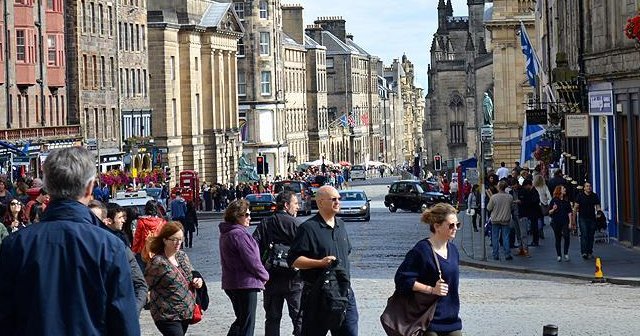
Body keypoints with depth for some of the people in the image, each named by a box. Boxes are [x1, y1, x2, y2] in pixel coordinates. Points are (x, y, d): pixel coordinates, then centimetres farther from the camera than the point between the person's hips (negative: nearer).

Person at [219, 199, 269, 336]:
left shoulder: (225, 234, 12)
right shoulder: (239, 234, -18)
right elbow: (252, 261, -19)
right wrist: (265, 276, -1)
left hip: (231, 283, 9)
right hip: (246, 284, -9)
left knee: (241, 320, 19)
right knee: (247, 324, -2)